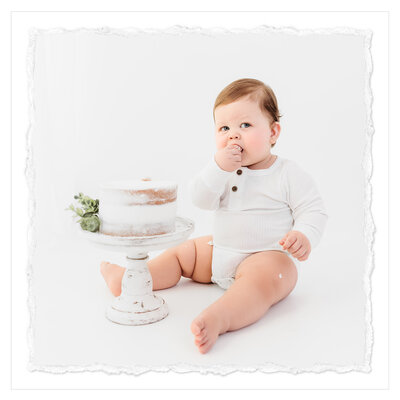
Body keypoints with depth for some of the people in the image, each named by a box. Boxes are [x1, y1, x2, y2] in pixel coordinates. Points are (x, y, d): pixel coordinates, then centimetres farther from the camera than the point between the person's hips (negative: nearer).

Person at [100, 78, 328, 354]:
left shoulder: (289, 174, -8)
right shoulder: (223, 168, 4)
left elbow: (314, 211, -7)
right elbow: (201, 200, -8)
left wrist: (304, 236, -27)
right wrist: (219, 168, -23)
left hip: (269, 256, -6)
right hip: (220, 251, 7)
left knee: (264, 276, -38)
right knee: (182, 253, 10)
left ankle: (218, 317, -60)